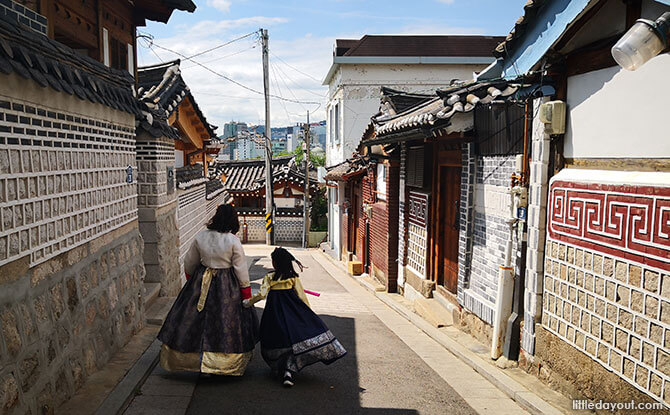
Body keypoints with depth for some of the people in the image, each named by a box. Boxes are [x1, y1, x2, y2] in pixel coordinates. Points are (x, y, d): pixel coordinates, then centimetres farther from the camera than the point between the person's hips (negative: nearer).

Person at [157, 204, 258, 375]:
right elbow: (241, 269, -11)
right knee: (226, 321, 8)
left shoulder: (201, 236, -4)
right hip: (226, 286, -3)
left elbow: (189, 262, 7)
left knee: (193, 319, 15)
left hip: (201, 283, 3)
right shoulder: (233, 241, -15)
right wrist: (246, 293, -2)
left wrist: (190, 280, 25)